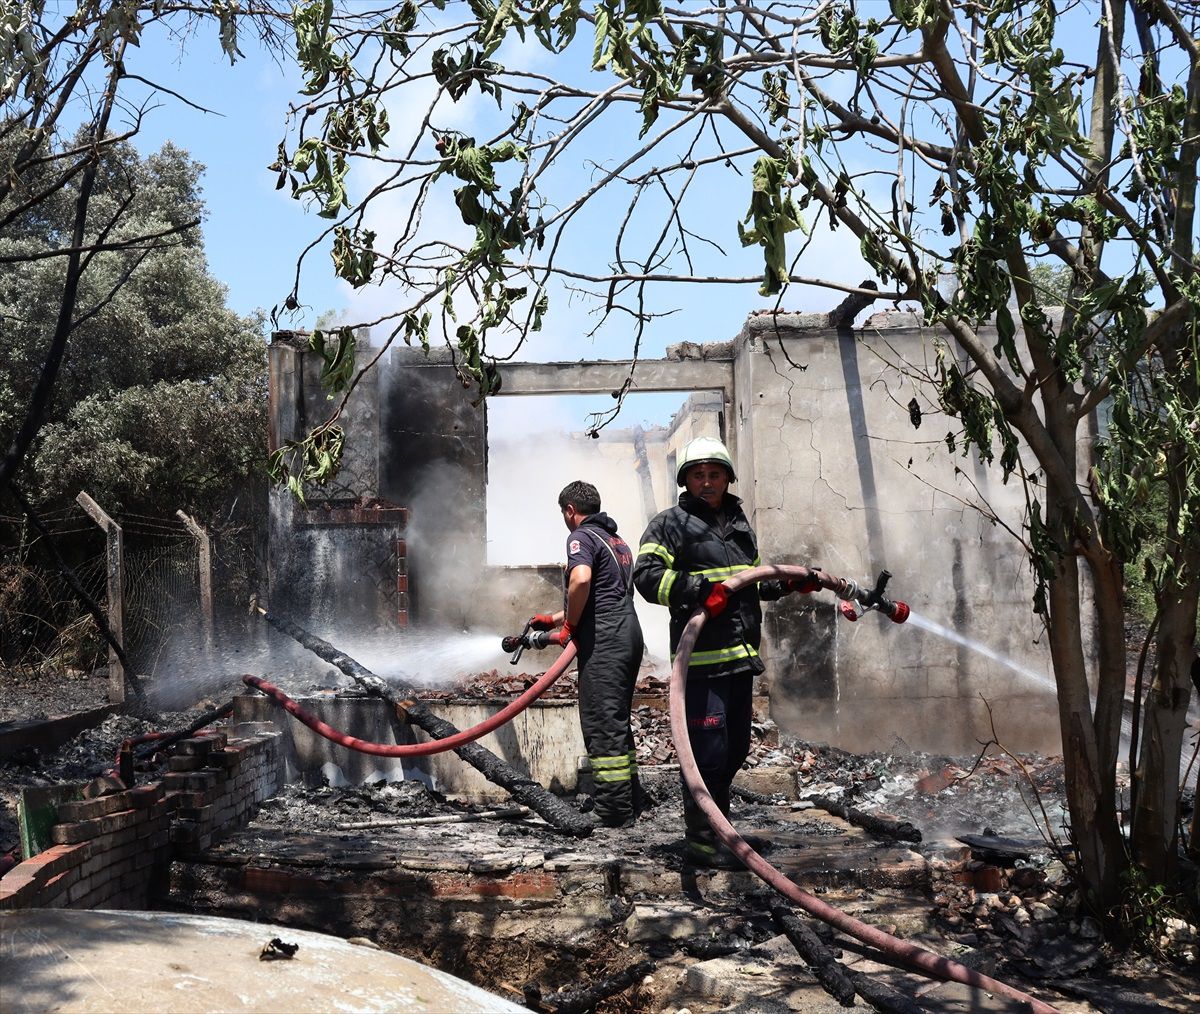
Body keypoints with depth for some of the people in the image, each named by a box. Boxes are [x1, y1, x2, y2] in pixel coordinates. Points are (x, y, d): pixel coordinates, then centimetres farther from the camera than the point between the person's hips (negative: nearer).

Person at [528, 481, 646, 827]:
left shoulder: (582, 537, -5)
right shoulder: (618, 541, 24)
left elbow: (581, 580, -25)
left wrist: (569, 625, -11)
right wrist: (553, 618, 37)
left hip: (603, 641, -10)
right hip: (629, 633, 10)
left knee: (602, 725, -7)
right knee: (618, 724, 16)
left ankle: (614, 815, -6)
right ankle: (630, 805, 22)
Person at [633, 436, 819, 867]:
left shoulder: (740, 524, 21)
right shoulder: (671, 523, -4)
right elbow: (647, 575, -16)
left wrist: (790, 584, 21)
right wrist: (700, 590, -25)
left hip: (741, 655, 8)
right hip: (703, 658, -8)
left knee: (736, 749, 16)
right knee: (708, 750, -9)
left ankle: (715, 824, 32)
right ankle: (700, 839, 2)